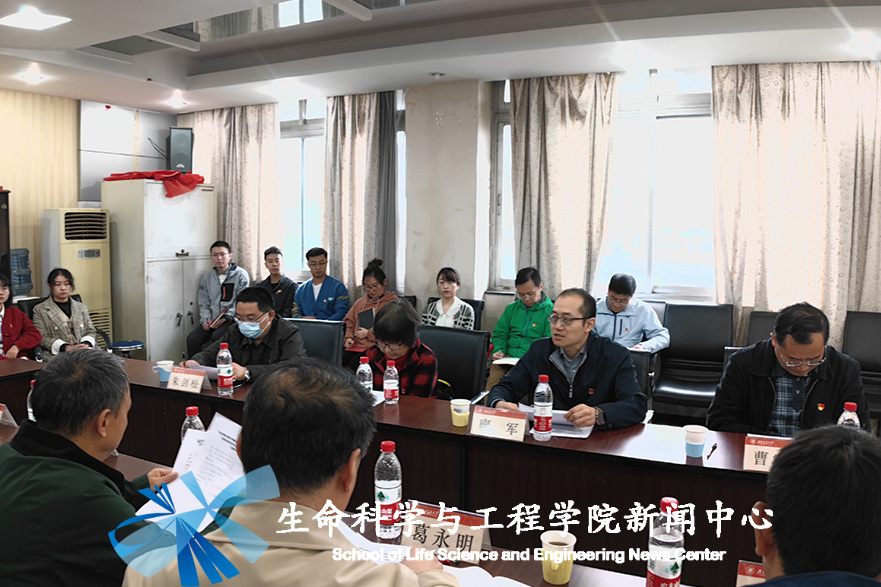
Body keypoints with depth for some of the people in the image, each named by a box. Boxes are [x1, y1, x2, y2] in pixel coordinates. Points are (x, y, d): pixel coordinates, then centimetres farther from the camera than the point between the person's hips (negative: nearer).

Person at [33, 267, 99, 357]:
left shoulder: (81, 307, 24)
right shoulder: (39, 310, 11)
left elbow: (91, 331, 17)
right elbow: (42, 338, 0)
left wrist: (86, 345, -8)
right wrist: (67, 348, -17)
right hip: (58, 355, -4)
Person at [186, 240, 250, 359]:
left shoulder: (241, 275, -1)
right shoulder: (207, 278, 15)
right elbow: (203, 304, 16)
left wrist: (225, 318, -15)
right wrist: (205, 320, -3)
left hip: (232, 319, -5)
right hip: (212, 321, 5)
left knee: (217, 336, -32)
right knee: (192, 339, -19)